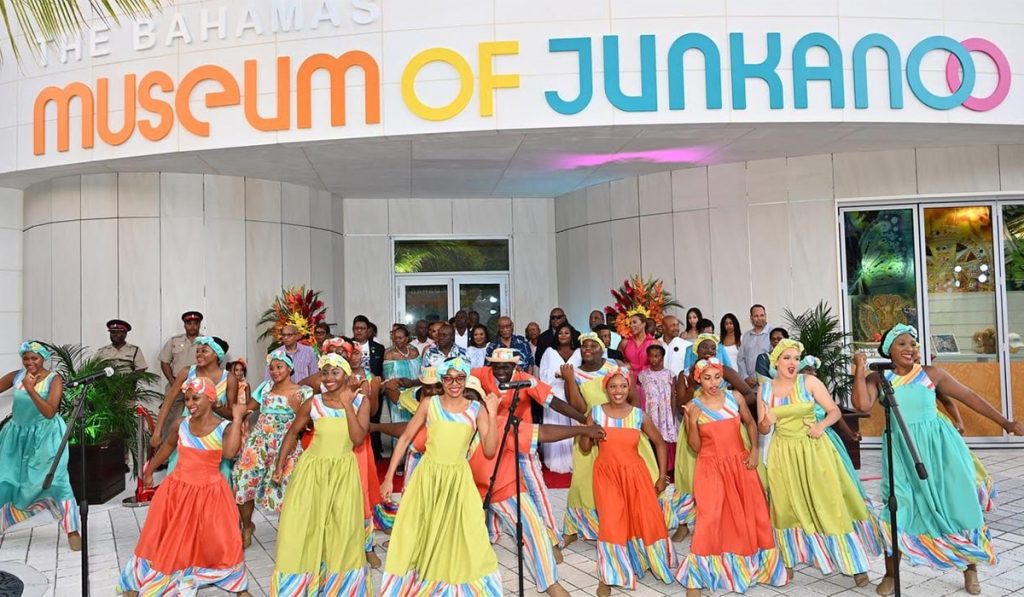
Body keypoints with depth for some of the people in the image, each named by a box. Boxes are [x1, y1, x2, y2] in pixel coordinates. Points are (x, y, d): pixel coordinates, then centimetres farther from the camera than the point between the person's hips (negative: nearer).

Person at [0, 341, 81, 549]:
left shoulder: (53, 380, -13)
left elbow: (49, 412, -22)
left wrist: (30, 388, -27)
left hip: (45, 436, -4)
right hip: (18, 436, 4)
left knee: (56, 480, -8)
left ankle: (72, 531, -2)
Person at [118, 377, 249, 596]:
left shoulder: (224, 427, -15)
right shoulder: (182, 424, -2)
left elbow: (229, 453, -34)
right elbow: (168, 445, 18)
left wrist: (237, 419, -31)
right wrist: (149, 470, 26)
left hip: (209, 493, -3)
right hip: (178, 490, 3)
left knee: (221, 542, 2)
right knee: (163, 539, 13)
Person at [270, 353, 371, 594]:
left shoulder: (361, 401, -7)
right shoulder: (313, 403, -7)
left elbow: (358, 438, -17)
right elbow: (292, 433, 7)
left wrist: (347, 404, -19)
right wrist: (280, 464, 4)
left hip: (344, 471, 0)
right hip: (313, 467, 0)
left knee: (343, 528, 9)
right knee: (303, 523, 6)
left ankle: (338, 581, 31)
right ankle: (300, 583, 27)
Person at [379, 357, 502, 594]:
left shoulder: (477, 409, -3)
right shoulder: (429, 404, -3)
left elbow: (489, 451, -9)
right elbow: (405, 439, 1)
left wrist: (492, 415, -18)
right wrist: (389, 477, 0)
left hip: (459, 480, 0)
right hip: (427, 476, 1)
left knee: (464, 538, -1)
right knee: (417, 533, 8)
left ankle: (461, 587, 23)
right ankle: (411, 586, 30)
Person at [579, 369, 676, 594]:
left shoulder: (639, 415, -5)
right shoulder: (596, 413, -6)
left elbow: (659, 443, 7)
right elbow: (585, 449, 0)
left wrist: (662, 476, 7)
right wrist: (587, 430, -18)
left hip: (634, 473, 1)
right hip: (606, 474, -1)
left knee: (647, 519, 6)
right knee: (611, 523, -6)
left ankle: (658, 564, 34)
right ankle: (608, 576, 11)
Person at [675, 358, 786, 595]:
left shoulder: (735, 398, -2)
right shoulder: (693, 407, -7)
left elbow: (750, 423, 14)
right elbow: (695, 447, -5)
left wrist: (754, 449, 1)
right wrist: (692, 422, -19)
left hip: (740, 464, 3)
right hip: (711, 468, -3)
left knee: (752, 515, 12)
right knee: (710, 519, -8)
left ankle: (760, 565, 36)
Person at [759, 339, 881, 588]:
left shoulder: (809, 382, -5)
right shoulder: (765, 389, 1)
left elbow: (835, 411, -2)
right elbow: (761, 429, 6)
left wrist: (822, 425, -20)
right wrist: (766, 423, -17)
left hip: (814, 449, -2)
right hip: (783, 453, 2)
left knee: (829, 503, 2)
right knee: (788, 507, 10)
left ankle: (853, 561, 15)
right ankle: (789, 560, 24)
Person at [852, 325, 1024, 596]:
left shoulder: (931, 373, -2)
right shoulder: (878, 378, -3)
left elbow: (968, 396, 3)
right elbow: (862, 405, -18)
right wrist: (860, 370, -17)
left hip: (938, 445, 1)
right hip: (901, 450, -1)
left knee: (958, 504, 7)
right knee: (898, 510, 0)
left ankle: (970, 567, 30)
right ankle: (890, 574, 15)